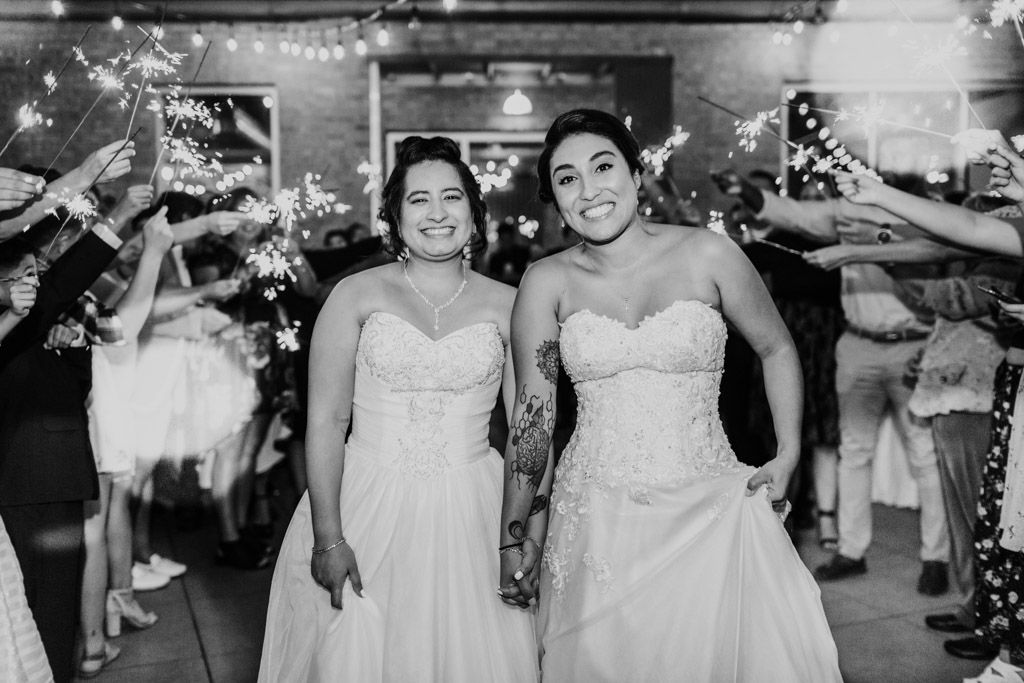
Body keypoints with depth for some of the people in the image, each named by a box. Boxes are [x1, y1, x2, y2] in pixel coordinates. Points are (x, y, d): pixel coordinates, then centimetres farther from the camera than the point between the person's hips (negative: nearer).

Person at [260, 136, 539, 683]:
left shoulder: (507, 306, 2)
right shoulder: (356, 296, 0)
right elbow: (326, 421, -4)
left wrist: (532, 536, -4)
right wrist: (328, 537, -9)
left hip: (470, 517, 1)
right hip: (368, 512, -1)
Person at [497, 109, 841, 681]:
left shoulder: (708, 255, -4)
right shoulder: (549, 282, -1)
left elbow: (777, 350, 10)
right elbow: (532, 415, 2)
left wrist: (789, 456, 2)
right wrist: (515, 534, 4)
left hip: (710, 513, 0)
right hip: (597, 522, 1)